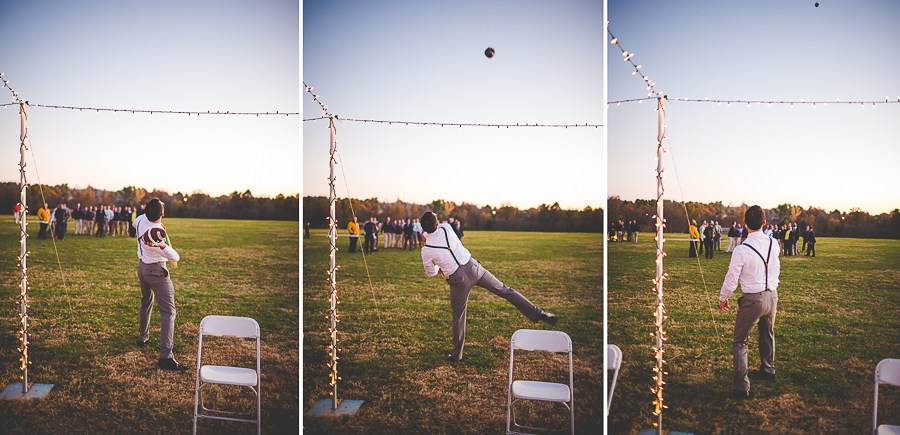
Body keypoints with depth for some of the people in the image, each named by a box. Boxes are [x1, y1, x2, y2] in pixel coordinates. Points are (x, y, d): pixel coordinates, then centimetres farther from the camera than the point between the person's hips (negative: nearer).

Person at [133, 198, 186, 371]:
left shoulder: (141, 220, -8)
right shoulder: (158, 236, -30)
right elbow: (175, 258, -26)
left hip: (142, 267, 9)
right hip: (157, 271, -8)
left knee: (146, 303, 30)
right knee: (168, 312, -11)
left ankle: (142, 337, 49)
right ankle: (166, 356, -19)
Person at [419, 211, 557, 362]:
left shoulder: (426, 250, -9)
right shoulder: (446, 228, -6)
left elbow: (430, 273, 8)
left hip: (457, 280, -1)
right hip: (472, 267, 1)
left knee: (458, 316, 13)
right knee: (503, 290, 8)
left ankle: (457, 354, 24)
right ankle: (538, 313, 4)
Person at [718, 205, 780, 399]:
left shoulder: (741, 250, -21)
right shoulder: (773, 244, -5)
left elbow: (731, 279, -13)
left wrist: (722, 298, 3)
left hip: (752, 300, -6)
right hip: (772, 296, 6)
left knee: (740, 342, 3)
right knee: (767, 335, 27)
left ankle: (742, 386, -4)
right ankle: (767, 369, 48)